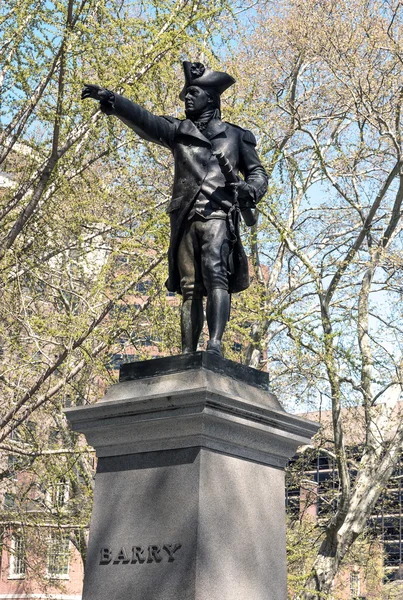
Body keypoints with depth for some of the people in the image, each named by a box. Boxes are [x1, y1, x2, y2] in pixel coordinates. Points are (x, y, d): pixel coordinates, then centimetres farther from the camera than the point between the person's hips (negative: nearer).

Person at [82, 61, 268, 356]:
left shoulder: (235, 135, 18)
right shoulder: (178, 130, 21)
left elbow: (258, 173, 18)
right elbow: (143, 120, 5)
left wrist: (250, 190, -6)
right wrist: (111, 100, -13)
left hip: (219, 215, -3)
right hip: (185, 218, 3)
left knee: (215, 274, -23)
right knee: (190, 288, -2)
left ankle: (215, 344, -33)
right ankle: (188, 354, -4)